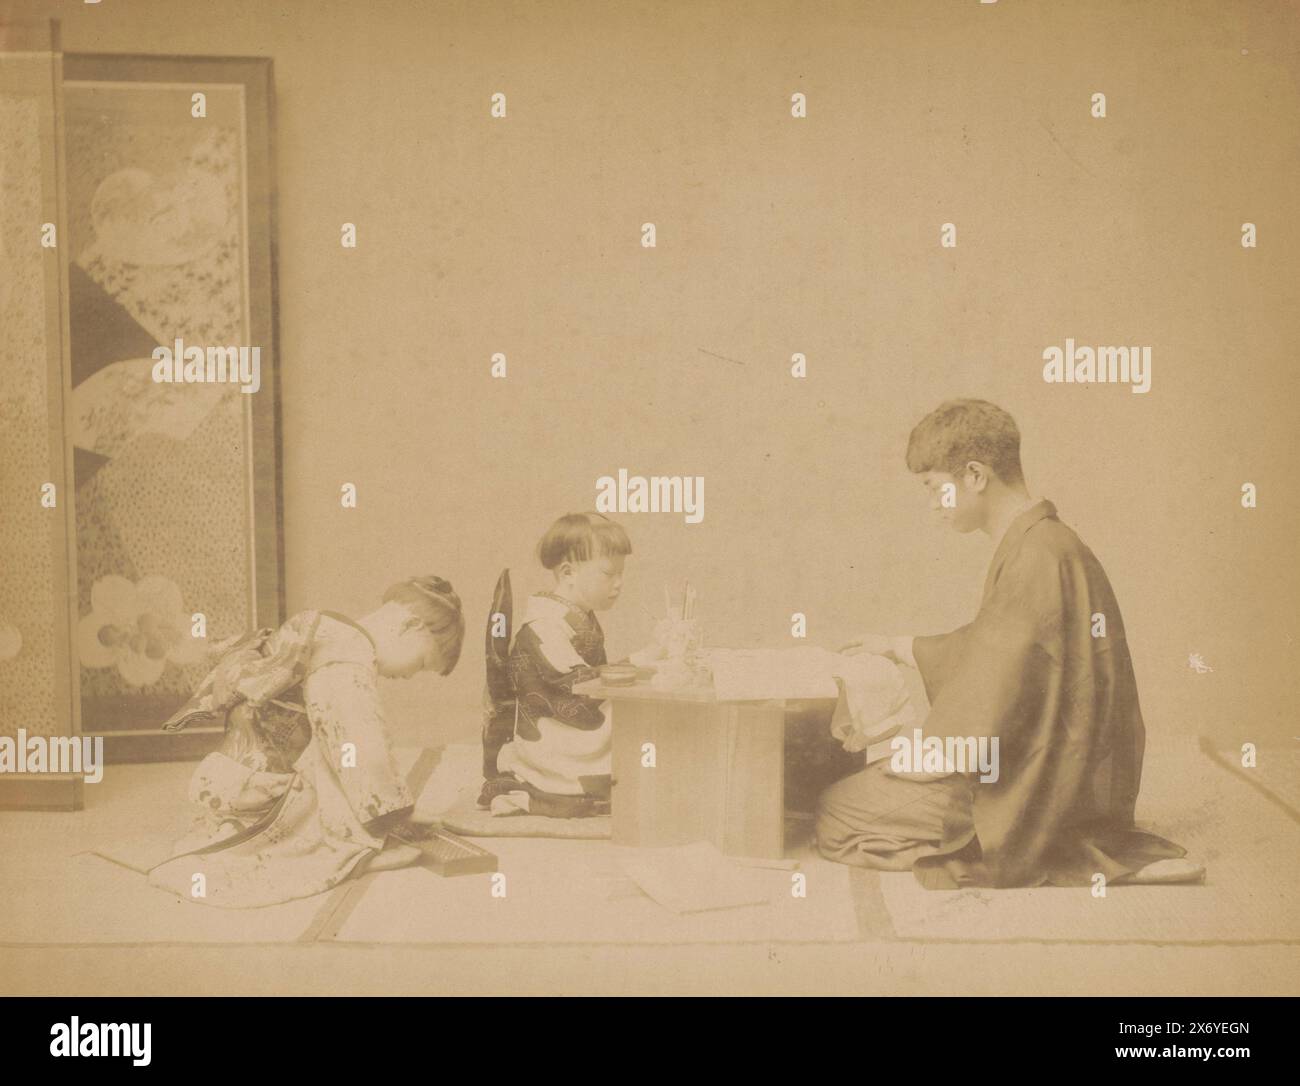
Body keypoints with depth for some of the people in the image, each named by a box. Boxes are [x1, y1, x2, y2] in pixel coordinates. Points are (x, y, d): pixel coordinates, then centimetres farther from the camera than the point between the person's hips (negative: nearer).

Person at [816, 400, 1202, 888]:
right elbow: (985, 648, 26)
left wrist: (933, 758, -15)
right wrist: (898, 647, 33)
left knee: (836, 813, -9)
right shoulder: (1046, 545, 13)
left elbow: (1004, 678, -24)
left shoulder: (1036, 558, -20)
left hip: (1045, 786, -11)